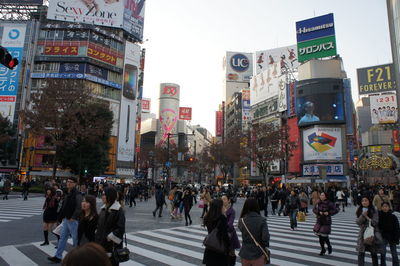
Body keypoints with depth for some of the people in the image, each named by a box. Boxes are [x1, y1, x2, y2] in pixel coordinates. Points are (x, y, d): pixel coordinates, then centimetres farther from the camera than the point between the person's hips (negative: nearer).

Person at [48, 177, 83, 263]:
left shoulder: (77, 194, -17)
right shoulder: (67, 194, 11)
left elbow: (79, 208, -24)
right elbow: (64, 206, 18)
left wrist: (73, 218, -21)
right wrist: (63, 216, 12)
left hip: (73, 220, -9)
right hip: (66, 219, 9)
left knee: (75, 239, 2)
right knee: (62, 238, 14)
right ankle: (58, 257, 25)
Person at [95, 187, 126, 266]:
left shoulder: (118, 210, -15)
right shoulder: (104, 209, 8)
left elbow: (120, 229, -18)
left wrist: (109, 237, -16)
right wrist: (97, 237, 7)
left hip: (112, 246, -7)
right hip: (101, 244, 7)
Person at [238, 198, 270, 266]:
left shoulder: (241, 220, -10)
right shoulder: (262, 220, -15)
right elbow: (265, 238, -17)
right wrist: (264, 246, 1)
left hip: (245, 253, 2)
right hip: (258, 254, -2)